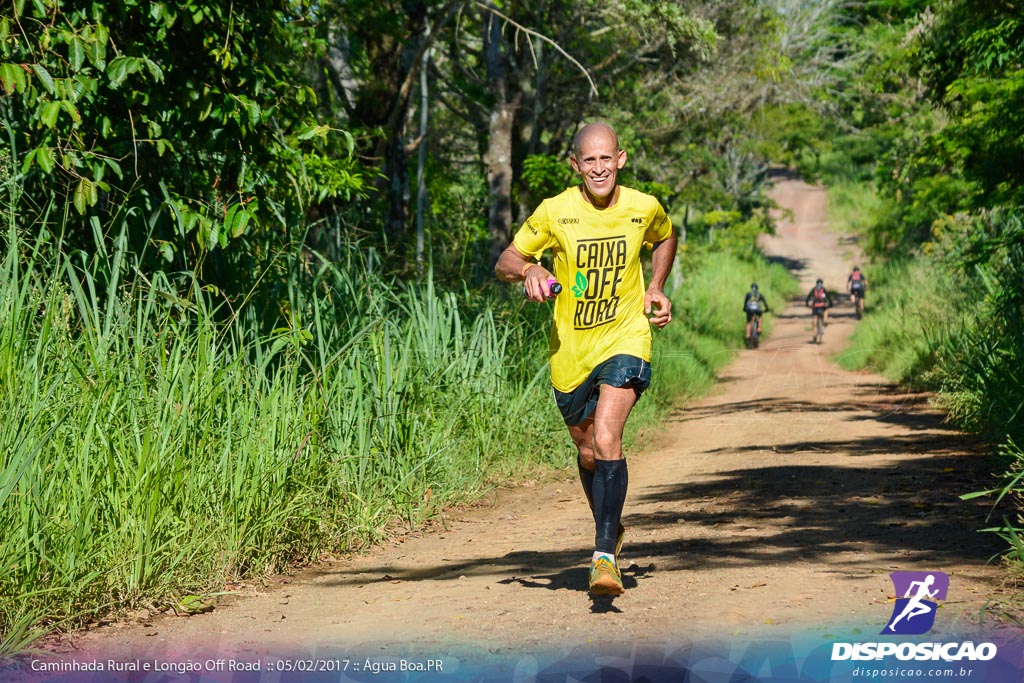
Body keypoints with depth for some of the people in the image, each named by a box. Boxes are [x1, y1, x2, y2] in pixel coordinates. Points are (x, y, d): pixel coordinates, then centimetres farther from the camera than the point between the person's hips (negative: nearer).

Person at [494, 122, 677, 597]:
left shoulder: (644, 208, -5)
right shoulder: (555, 212, -9)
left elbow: (666, 238, 20)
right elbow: (504, 263, -1)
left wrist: (655, 290, 7)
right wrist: (529, 270, -23)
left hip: (625, 341, -2)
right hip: (570, 349, 2)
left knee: (606, 437, -23)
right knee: (588, 451, 15)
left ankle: (605, 556, -23)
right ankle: (610, 528, 44)